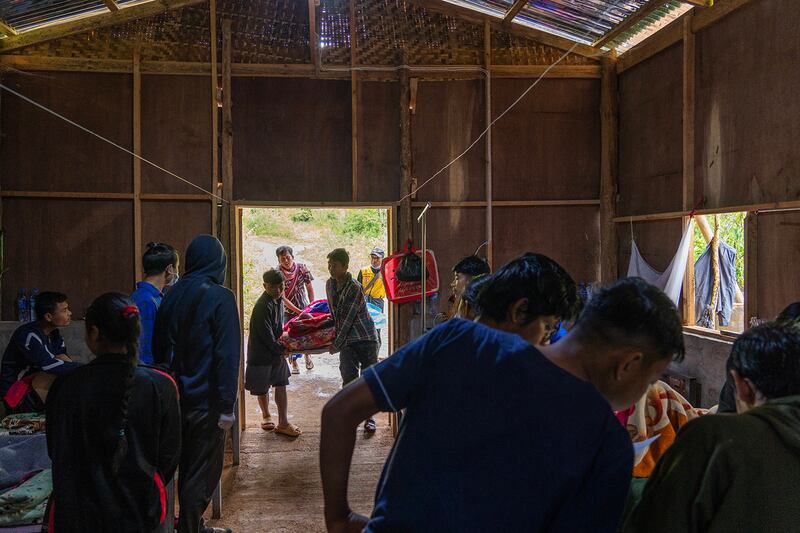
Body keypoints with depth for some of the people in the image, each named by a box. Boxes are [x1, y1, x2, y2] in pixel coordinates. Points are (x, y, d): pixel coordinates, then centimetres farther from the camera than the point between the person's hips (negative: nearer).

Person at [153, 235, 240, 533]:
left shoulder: (171, 296, 5)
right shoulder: (220, 298, -14)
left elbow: (159, 349, 12)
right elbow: (227, 354, -18)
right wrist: (227, 406, -15)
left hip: (176, 397, 7)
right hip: (206, 401, -7)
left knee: (187, 466, 19)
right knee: (203, 472, 5)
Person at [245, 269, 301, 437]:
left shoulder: (278, 299, 2)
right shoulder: (263, 306, -24)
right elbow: (266, 335, -22)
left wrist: (281, 337, 5)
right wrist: (281, 350, -13)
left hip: (277, 351, 7)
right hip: (261, 353, -7)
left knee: (281, 386, 5)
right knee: (262, 388, 11)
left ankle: (283, 423, 10)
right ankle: (266, 415, 34)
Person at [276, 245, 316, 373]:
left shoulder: (302, 268, -11)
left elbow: (309, 289, -1)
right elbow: (283, 298, -20)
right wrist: (298, 311, -25)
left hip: (303, 306, 2)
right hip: (287, 309, -2)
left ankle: (307, 355, 30)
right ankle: (294, 363, 12)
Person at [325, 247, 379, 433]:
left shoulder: (355, 288, -18)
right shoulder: (330, 285, 5)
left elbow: (348, 319, -19)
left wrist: (336, 344, -16)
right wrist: (335, 333, 19)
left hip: (367, 338, -4)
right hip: (348, 340, 5)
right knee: (349, 379, -7)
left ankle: (369, 418, 17)